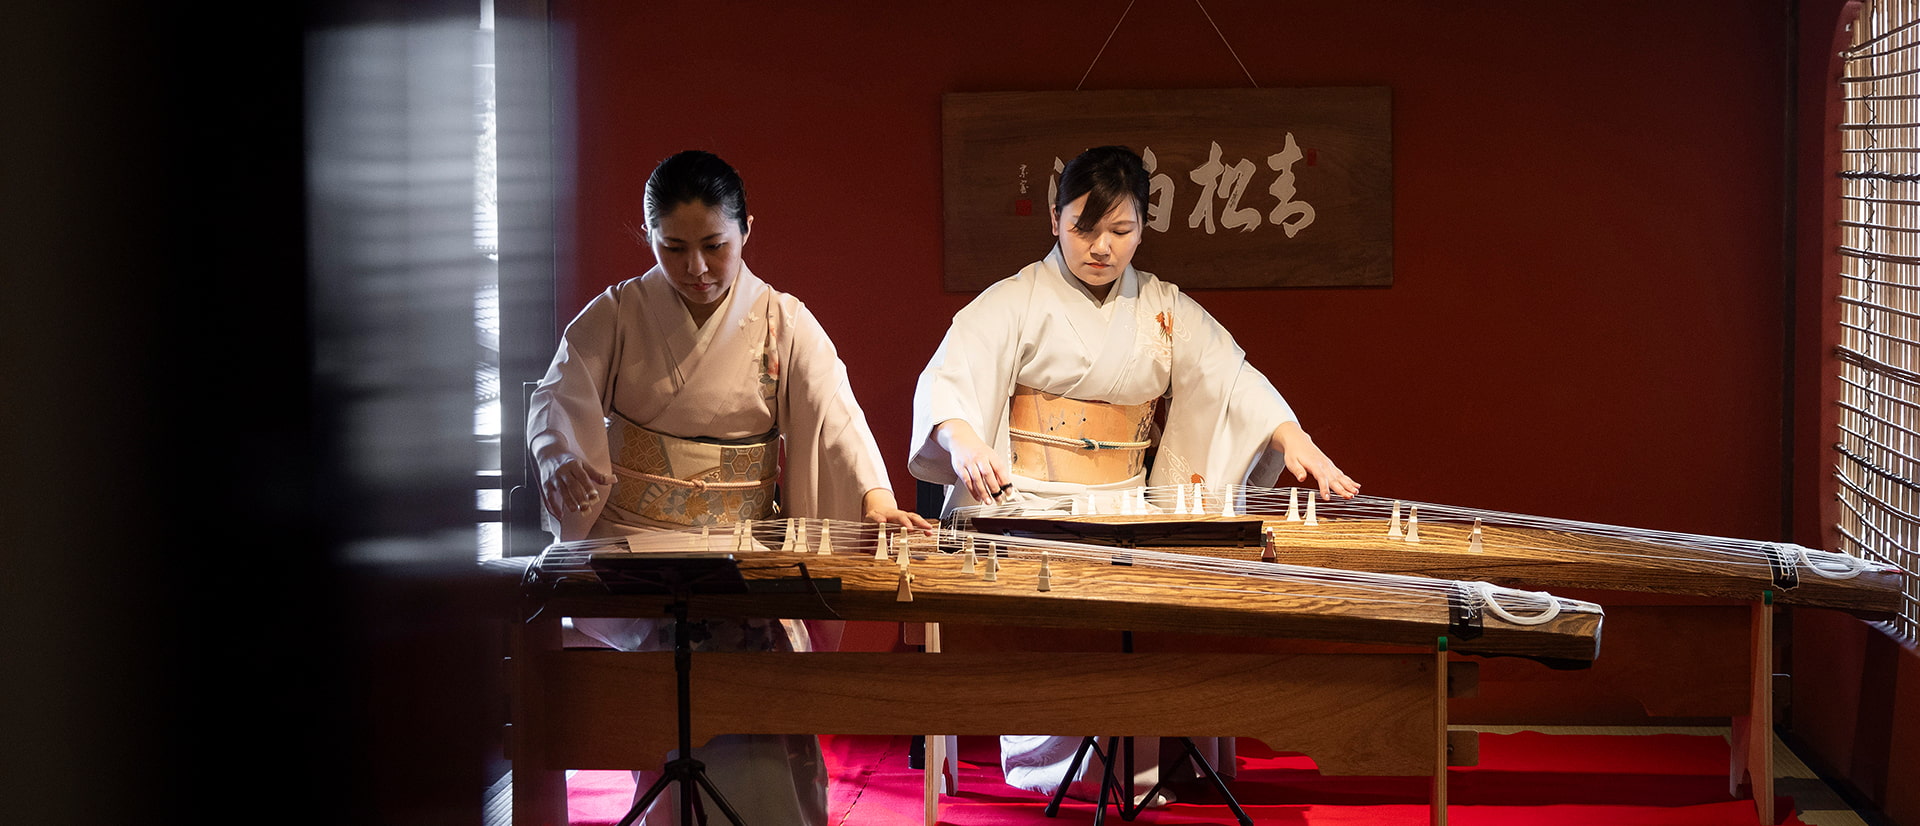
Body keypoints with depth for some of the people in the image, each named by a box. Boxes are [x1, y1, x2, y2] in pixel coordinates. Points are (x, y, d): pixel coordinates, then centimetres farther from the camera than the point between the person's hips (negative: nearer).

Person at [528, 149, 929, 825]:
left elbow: (834, 414, -8)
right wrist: (567, 462, -30)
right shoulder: (617, 315, 6)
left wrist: (876, 497, -27)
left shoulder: (783, 324, 6)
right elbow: (559, 397, -6)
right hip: (632, 541, -1)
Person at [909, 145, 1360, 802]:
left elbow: (1232, 378, 2)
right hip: (1027, 504, -3)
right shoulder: (1017, 301, 1)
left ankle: (1140, 770, -8)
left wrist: (1293, 440, -17)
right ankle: (1045, 767, -15)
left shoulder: (1164, 310, 13)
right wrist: (965, 441, -36)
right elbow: (948, 381, -13)